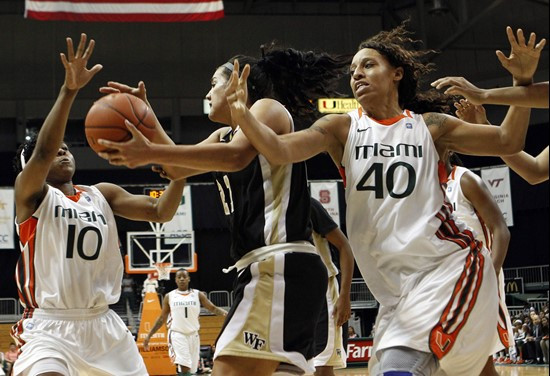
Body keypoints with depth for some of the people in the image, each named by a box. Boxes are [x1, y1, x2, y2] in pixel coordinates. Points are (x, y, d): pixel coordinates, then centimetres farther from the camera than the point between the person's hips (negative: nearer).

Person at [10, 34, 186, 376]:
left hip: (103, 323, 6)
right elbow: (42, 153, -23)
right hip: (50, 326, -6)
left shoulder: (102, 194, 12)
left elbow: (160, 212, 1)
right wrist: (69, 90, -33)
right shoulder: (31, 192, -2)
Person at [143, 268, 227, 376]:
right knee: (184, 367, -21)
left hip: (193, 334, 3)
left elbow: (213, 308, 2)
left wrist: (224, 313, -20)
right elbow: (162, 318, 11)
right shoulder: (169, 296, 5)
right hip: (177, 334, -3)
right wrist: (149, 335, 7)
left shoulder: (198, 294, 5)